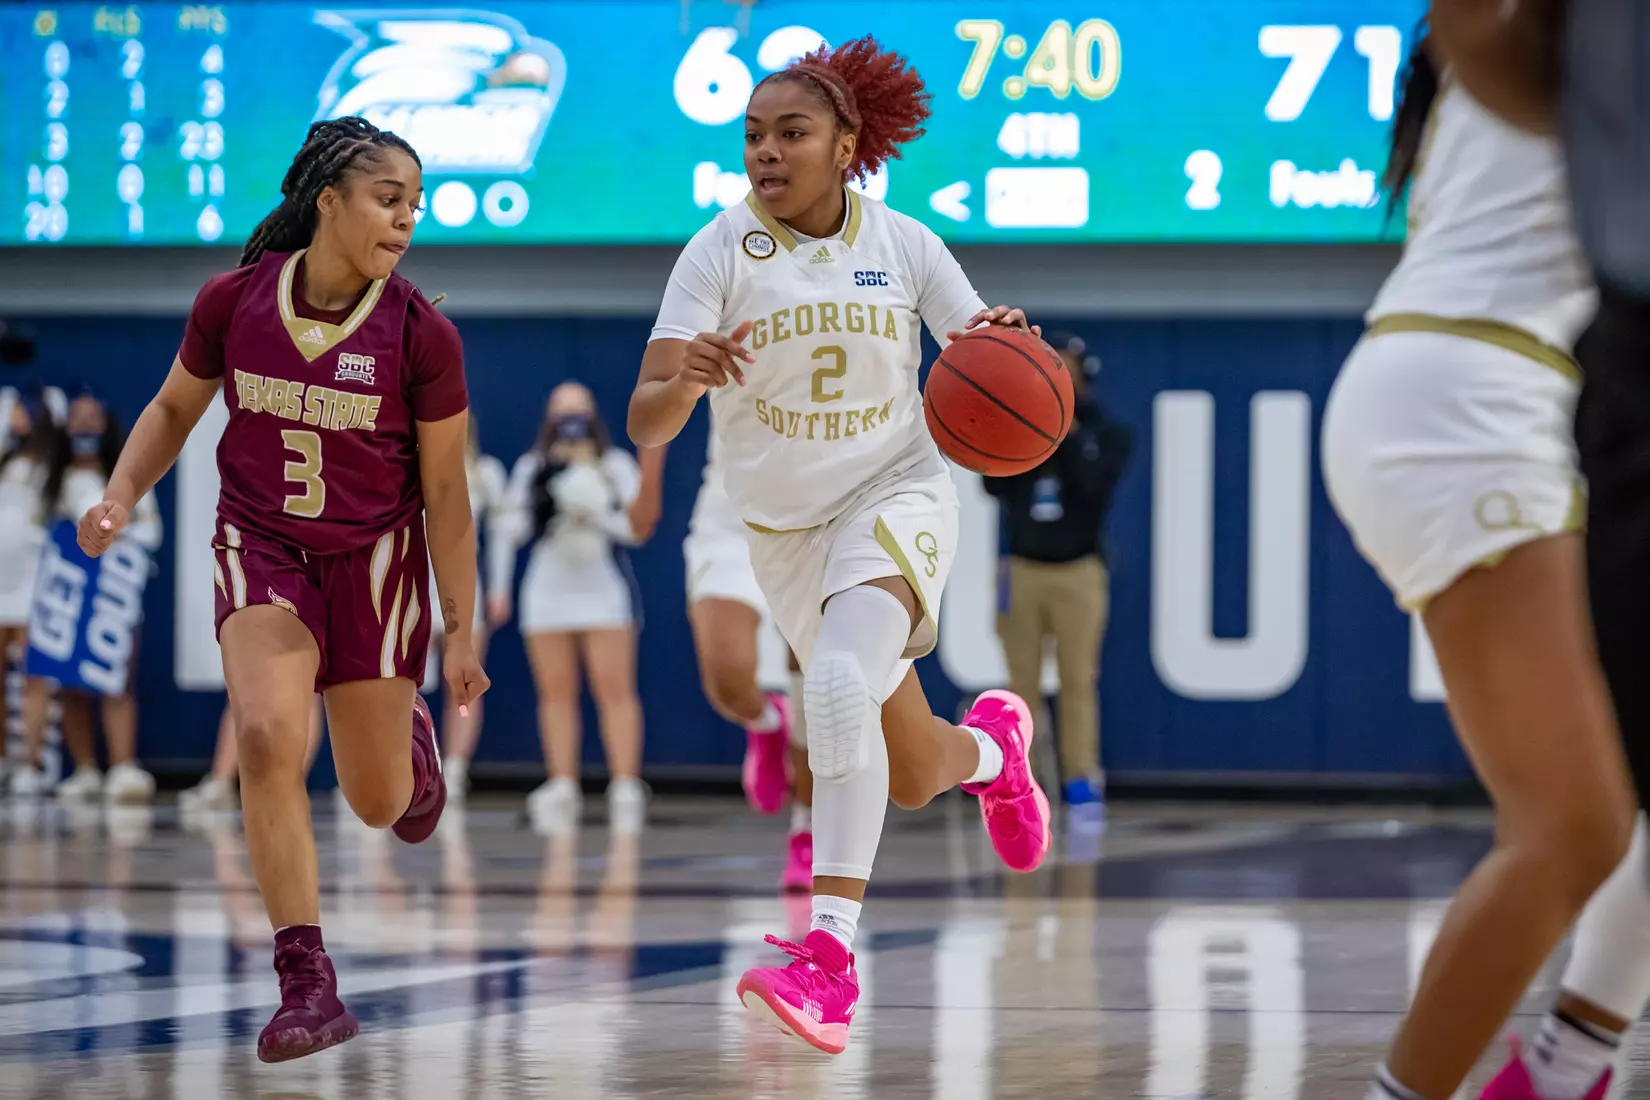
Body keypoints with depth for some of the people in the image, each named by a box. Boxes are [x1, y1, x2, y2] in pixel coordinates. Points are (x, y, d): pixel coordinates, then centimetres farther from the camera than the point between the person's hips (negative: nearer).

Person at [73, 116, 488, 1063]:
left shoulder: (421, 335, -14)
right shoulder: (234, 301, -11)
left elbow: (445, 491, -7)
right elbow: (175, 408, 7)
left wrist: (461, 632, -4)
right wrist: (121, 499, -9)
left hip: (375, 558, 0)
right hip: (261, 548, 0)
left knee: (379, 804, 6)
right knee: (268, 735, -24)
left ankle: (411, 732, 46)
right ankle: (309, 983, -18)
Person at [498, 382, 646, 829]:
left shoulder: (617, 466, 3)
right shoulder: (532, 468, 11)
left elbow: (636, 525, -4)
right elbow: (511, 528, 13)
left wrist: (599, 517, -19)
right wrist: (499, 583, 3)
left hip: (604, 588, -3)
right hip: (547, 591, 3)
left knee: (615, 689, -9)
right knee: (556, 692, 0)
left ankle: (626, 784, -11)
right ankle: (562, 784, 2)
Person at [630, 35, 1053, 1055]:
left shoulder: (905, 246, -8)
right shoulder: (720, 252, -10)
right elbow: (646, 423, -18)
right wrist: (686, 379, -42)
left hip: (899, 493, -2)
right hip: (785, 529, 2)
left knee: (840, 679, -33)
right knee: (912, 776, 11)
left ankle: (831, 954, -37)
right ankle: (991, 742, 50)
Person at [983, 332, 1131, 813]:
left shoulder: (1107, 433, 6)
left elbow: (1095, 487, -10)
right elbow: (995, 484, 2)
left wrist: (1068, 434, -12)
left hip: (1078, 572, -2)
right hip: (1023, 569, 2)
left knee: (1078, 682, -7)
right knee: (1022, 683, 0)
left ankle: (1081, 780, -7)